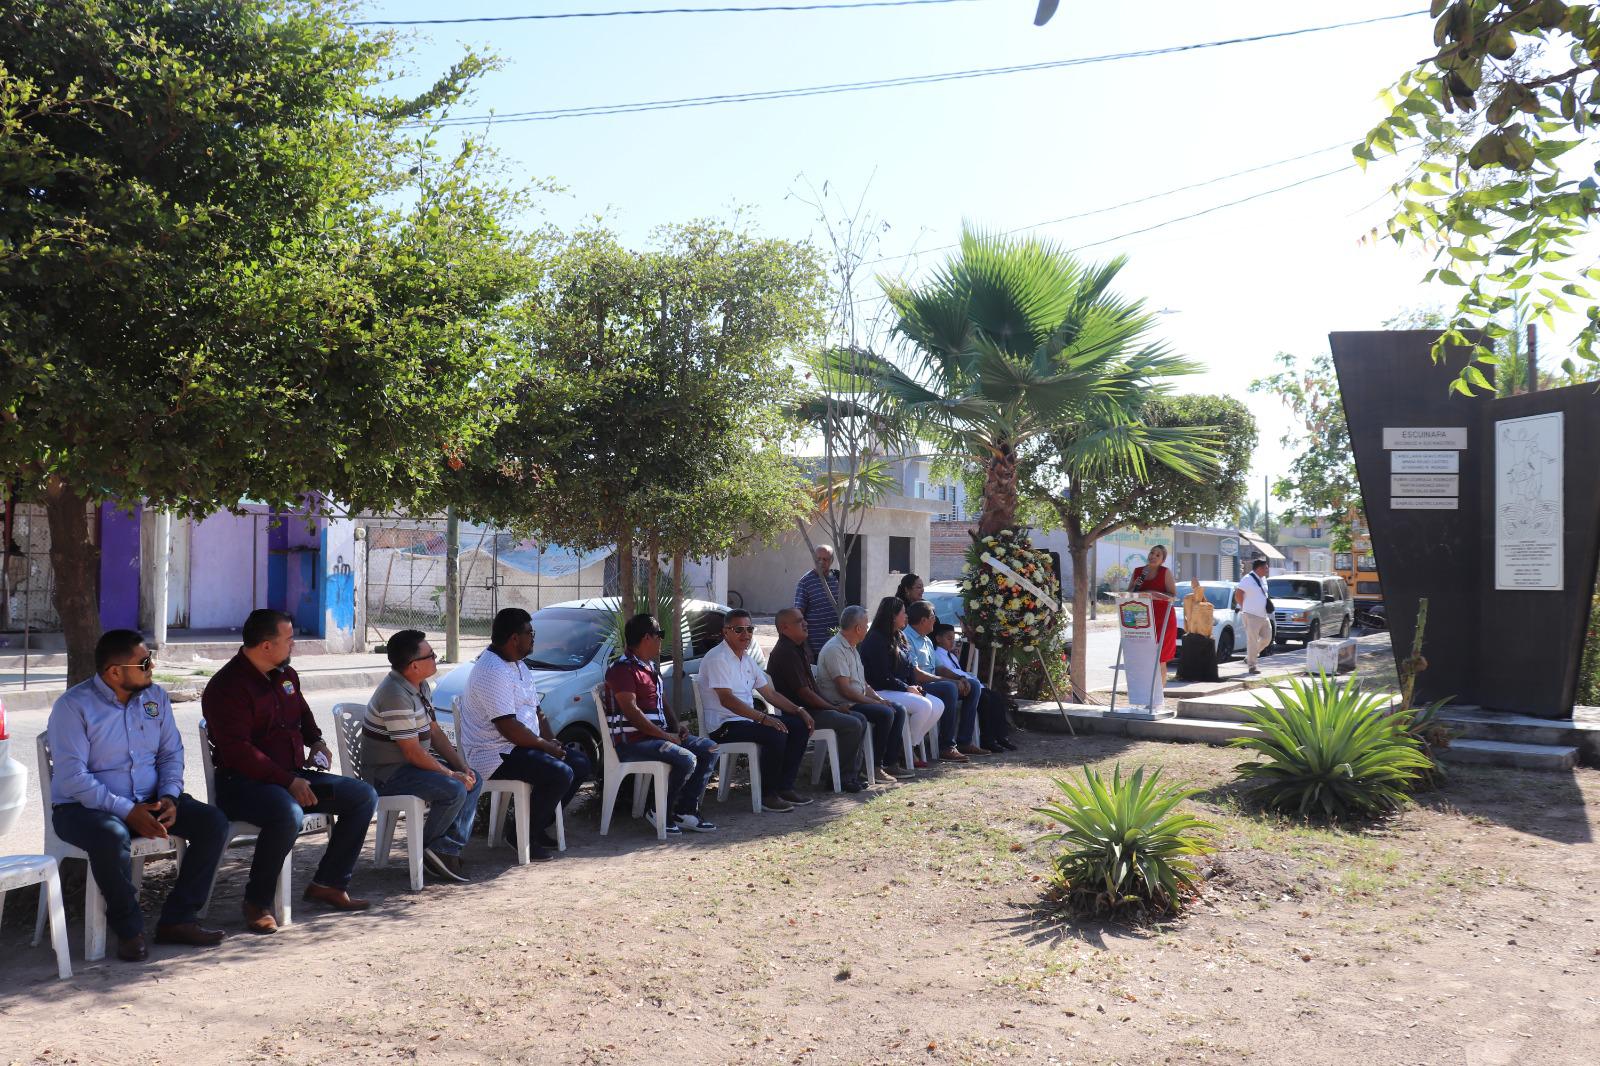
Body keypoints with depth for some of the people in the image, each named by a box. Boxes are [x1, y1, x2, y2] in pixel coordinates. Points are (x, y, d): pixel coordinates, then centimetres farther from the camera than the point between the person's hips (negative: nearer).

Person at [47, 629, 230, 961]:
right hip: (83, 807, -6)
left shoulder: (155, 696, 6)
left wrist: (169, 797, -11)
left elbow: (171, 753, 9)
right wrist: (128, 812, -24)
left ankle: (177, 920, -6)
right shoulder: (73, 706, -13)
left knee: (213, 822, -15)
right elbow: (73, 777, -19)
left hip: (149, 800, 6)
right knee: (112, 836, -39)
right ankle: (129, 929, -16)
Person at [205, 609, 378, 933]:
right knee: (288, 814, -40)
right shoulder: (227, 687, -14)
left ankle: (328, 883, 5)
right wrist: (289, 782, -25)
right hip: (243, 782, -9)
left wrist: (317, 741, 13)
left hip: (293, 775, 9)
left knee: (364, 796, 0)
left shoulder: (286, 675, 13)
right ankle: (257, 903, -19)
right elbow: (238, 751, -22)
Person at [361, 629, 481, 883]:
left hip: (410, 764, 10)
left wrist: (462, 766, 0)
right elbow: (413, 753, -25)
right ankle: (429, 848, -4)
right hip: (388, 774, -10)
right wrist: (452, 774, -17)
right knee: (455, 790, -26)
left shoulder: (421, 686, 8)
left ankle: (449, 848, -3)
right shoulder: (396, 695, -24)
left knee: (474, 780, 2)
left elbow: (435, 732, 12)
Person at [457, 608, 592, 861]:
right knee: (560, 774, -27)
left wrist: (552, 741, 3)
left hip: (521, 746, 11)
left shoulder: (518, 665, 14)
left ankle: (538, 824, 13)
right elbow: (508, 728, -25)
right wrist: (546, 746, -14)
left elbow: (536, 710, 19)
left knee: (582, 764, 5)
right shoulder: (492, 672, -21)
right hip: (495, 755, -11)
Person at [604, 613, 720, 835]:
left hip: (658, 735, 10)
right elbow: (631, 711, -21)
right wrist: (665, 736, -20)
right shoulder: (623, 669, -12)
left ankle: (686, 810, -1)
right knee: (686, 760, -28)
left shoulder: (651, 667, 20)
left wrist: (677, 726, 6)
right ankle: (660, 812, -10)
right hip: (632, 742, -10)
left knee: (709, 749, 0)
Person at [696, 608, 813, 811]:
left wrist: (799, 711, 6)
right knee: (776, 734, -30)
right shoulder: (717, 658, -14)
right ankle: (767, 794, -15)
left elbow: (770, 693, 19)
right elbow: (726, 699, -25)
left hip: (748, 718, 10)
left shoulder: (746, 659, 15)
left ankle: (785, 786, 4)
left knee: (800, 726, -1)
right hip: (723, 726, -10)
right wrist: (763, 718, -30)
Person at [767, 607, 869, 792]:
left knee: (860, 719, 7)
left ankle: (854, 772, 10)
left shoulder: (800, 648, 17)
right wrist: (834, 708, -10)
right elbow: (803, 692, -20)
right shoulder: (786, 653, -18)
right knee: (853, 725, -18)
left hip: (810, 706, 11)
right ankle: (842, 777, -7)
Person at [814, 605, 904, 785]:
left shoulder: (851, 648, 17)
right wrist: (874, 702, -17)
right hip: (842, 705, -10)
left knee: (899, 711, 0)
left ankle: (888, 762, 0)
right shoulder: (835, 649, -17)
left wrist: (879, 698, 3)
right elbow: (845, 689, -22)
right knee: (885, 713, -25)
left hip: (858, 700, 10)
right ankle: (875, 767, -15)